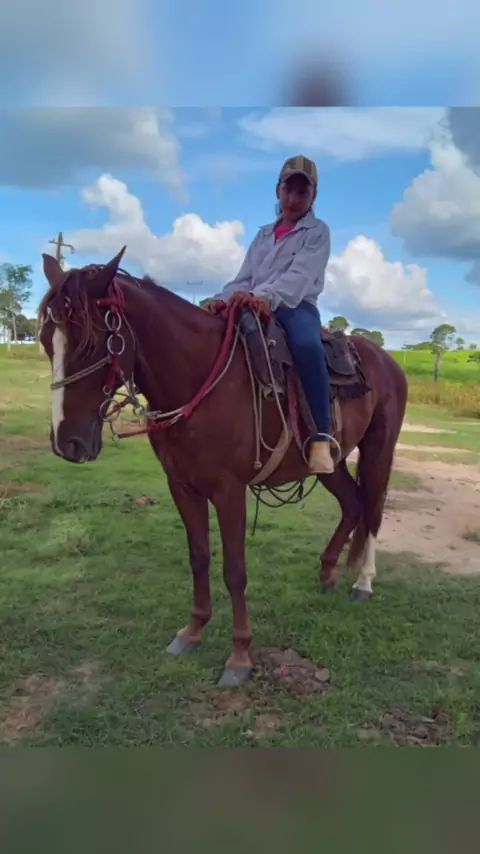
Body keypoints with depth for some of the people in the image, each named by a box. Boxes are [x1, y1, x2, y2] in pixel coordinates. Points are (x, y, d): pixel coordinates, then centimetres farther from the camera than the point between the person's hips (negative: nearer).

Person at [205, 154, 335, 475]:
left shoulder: (318, 232, 7)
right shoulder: (264, 234, 24)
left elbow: (300, 275, -13)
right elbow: (244, 278, 13)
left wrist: (267, 296, -33)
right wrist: (224, 298, -11)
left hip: (296, 307, -6)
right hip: (255, 309, 6)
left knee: (307, 346, -38)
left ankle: (321, 439, -37)